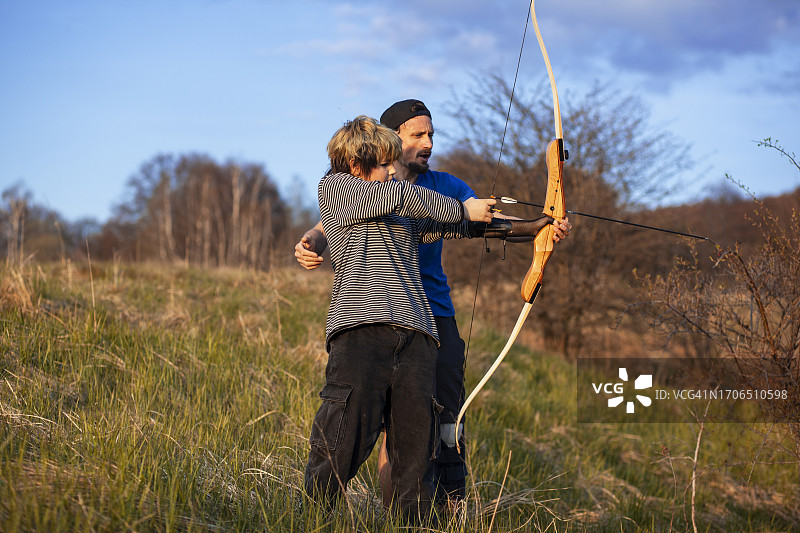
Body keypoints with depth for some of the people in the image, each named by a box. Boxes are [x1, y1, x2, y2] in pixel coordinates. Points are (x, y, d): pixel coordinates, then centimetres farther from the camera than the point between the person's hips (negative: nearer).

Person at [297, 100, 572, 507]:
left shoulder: (444, 186, 11)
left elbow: (489, 220, -1)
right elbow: (326, 227, 0)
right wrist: (308, 247, -24)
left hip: (436, 318, 2)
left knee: (447, 426, -2)